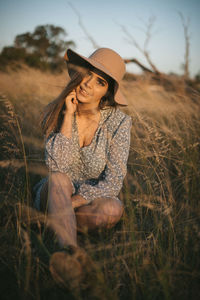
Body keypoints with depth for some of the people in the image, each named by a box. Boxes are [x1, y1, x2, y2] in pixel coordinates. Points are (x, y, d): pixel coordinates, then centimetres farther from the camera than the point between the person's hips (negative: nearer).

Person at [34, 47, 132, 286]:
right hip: (52, 196, 0)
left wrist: (71, 204, -26)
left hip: (91, 201, 0)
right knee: (58, 178, -35)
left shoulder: (118, 121, -14)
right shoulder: (54, 112, -9)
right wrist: (68, 116, -25)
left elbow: (113, 182, -18)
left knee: (113, 209, -34)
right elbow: (56, 166, -23)